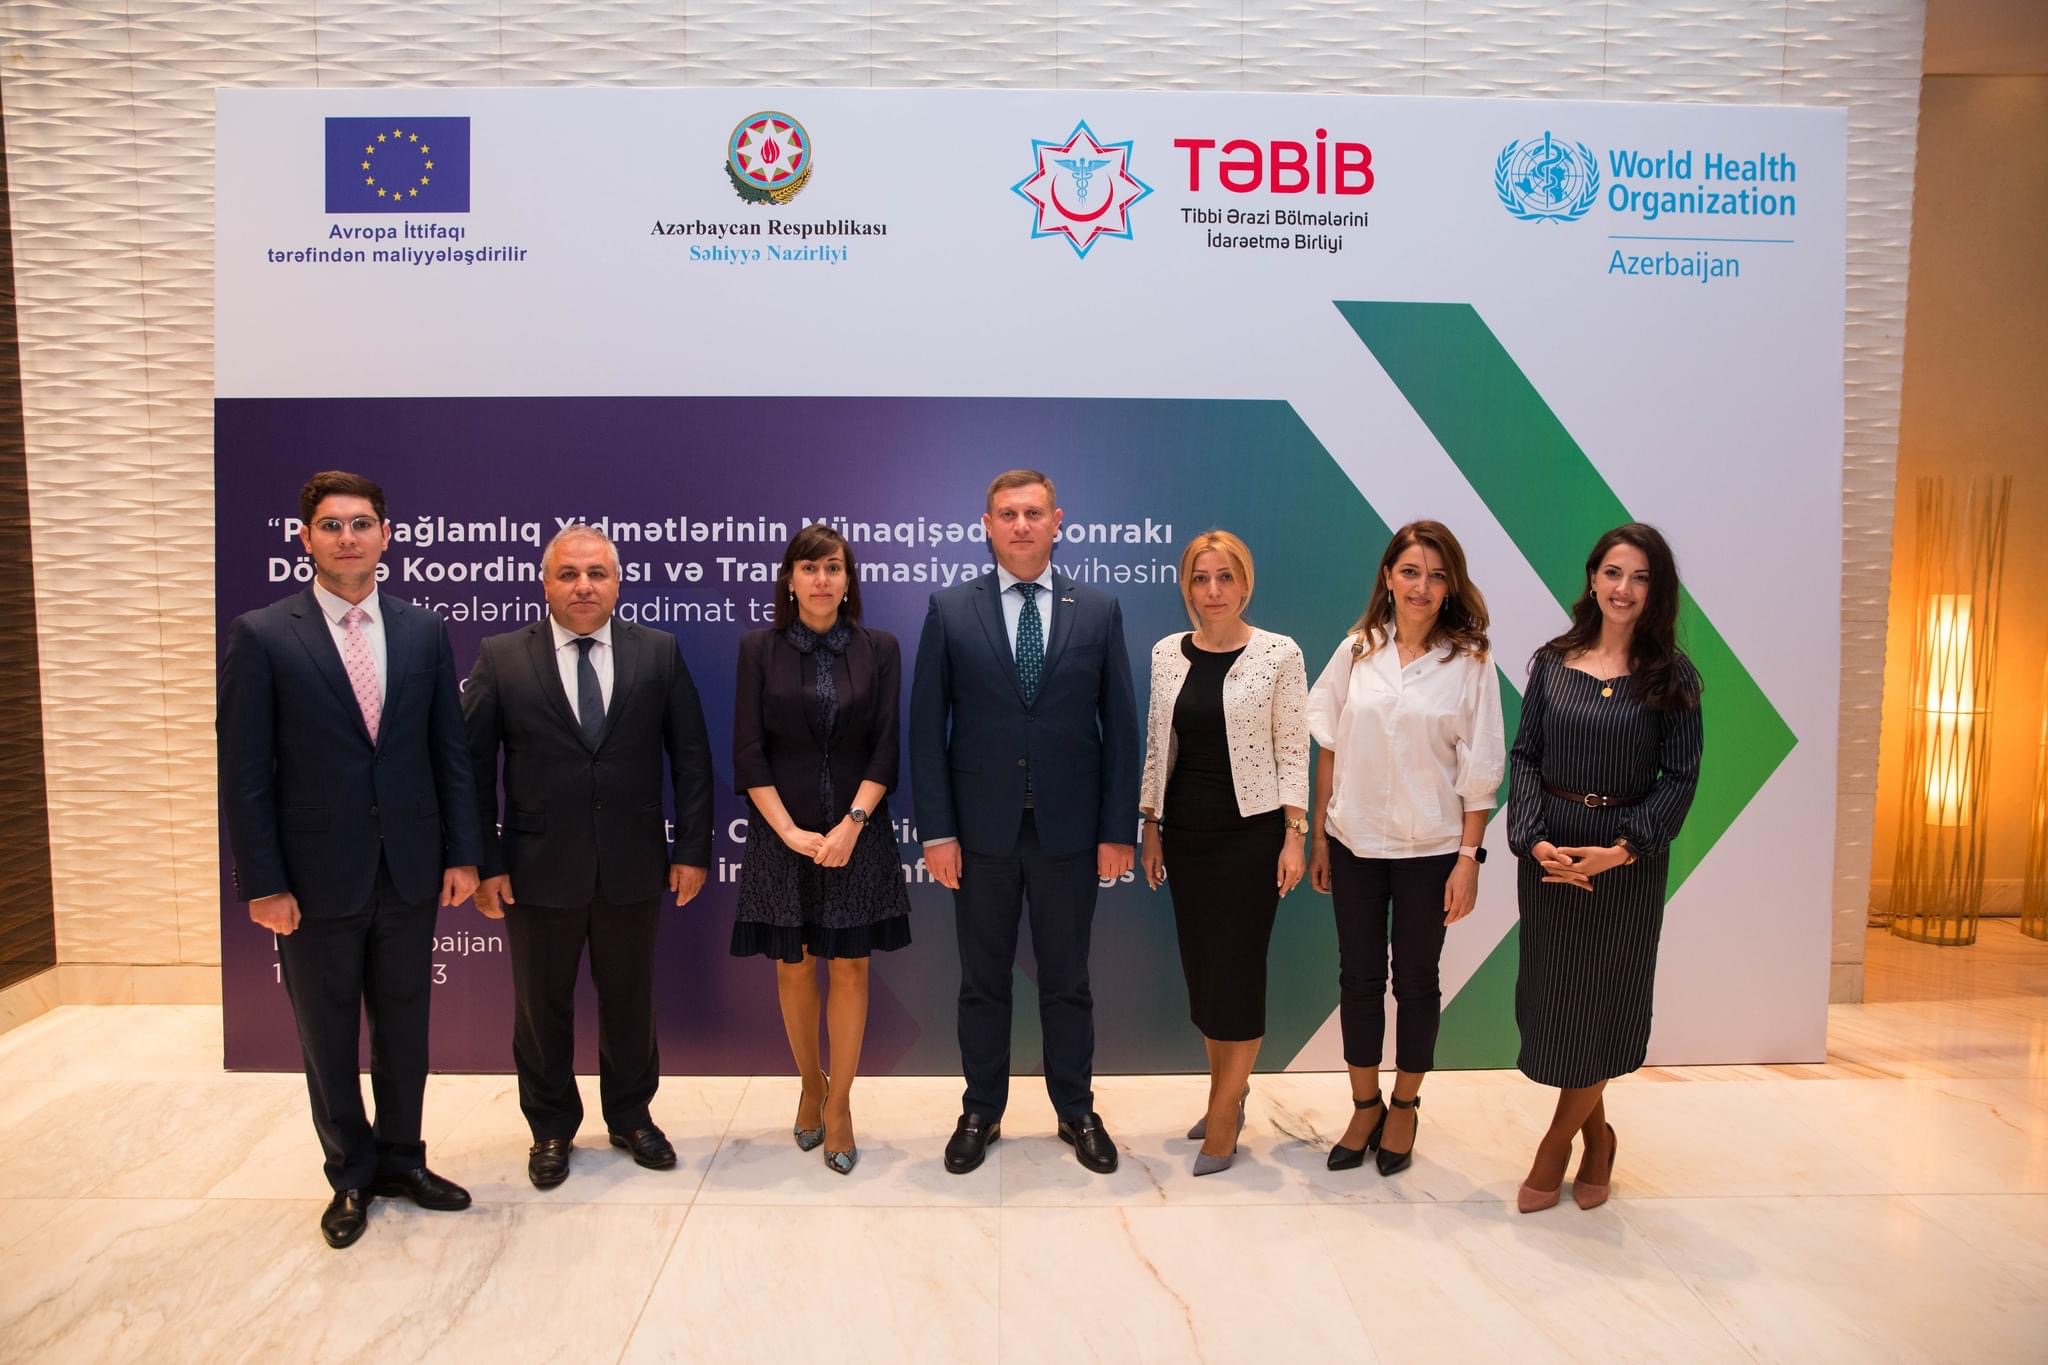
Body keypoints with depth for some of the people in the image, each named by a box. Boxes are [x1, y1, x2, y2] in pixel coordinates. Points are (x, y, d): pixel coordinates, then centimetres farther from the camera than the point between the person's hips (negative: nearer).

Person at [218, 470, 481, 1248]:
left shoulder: (424, 632, 2)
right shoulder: (261, 636, -6)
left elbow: (450, 752, 4)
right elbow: (244, 772, -7)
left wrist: (461, 853, 1)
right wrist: (263, 884, -10)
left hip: (409, 872, 2)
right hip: (317, 878, -2)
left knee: (404, 1029, 15)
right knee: (328, 1038, 13)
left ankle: (400, 1159, 34)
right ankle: (351, 1174, 32)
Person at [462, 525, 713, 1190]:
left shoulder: (659, 652, -1)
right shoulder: (501, 657, -3)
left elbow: (691, 757, 0)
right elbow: (474, 766, -2)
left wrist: (693, 848, -3)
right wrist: (484, 861, -6)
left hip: (634, 867, 1)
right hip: (539, 869, 0)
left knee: (630, 1002, 16)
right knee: (541, 1008, 14)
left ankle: (631, 1116, 37)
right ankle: (551, 1129, 36)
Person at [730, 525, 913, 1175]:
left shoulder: (878, 649, 2)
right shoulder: (759, 649, 0)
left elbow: (885, 748, -2)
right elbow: (748, 752, -4)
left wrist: (852, 824, -13)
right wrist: (791, 832, -12)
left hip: (857, 834, 0)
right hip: (782, 835, 0)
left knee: (849, 968, 4)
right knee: (793, 968, 10)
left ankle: (839, 1104, 19)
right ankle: (812, 1085, 32)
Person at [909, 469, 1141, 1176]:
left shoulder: (1099, 610, 2)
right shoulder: (950, 609, 0)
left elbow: (1120, 725, 1)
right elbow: (927, 727, -2)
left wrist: (1119, 828, -3)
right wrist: (936, 829, -6)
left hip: (1069, 828, 0)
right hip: (982, 827, 0)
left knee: (1066, 980, 13)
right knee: (983, 981, 12)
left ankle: (1076, 1111, 30)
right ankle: (981, 1112, 29)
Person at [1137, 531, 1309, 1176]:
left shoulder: (1280, 654, -6)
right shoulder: (1167, 653, 5)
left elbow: (1293, 751, -5)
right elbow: (1158, 745, 10)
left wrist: (1293, 835, -9)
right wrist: (1150, 825, 8)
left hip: (1251, 831, -4)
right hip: (1186, 831, 4)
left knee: (1237, 966, 0)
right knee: (1200, 965, 11)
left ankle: (1224, 1111, 14)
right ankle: (1228, 1091, 28)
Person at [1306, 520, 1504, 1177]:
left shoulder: (1470, 661, -6)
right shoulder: (1357, 650, 1)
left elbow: (1480, 771, -5)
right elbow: (1330, 750, 4)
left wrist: (1468, 858, -8)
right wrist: (1318, 838, 4)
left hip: (1429, 850, -2)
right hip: (1354, 844, 2)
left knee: (1415, 979, 12)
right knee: (1358, 977, 12)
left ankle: (1403, 1108, 31)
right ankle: (1364, 1107, 30)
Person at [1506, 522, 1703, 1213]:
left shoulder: (1671, 677, -3)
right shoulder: (1552, 662, 2)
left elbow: (1679, 777, -6)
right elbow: (1525, 757, 0)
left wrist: (1621, 850, -18)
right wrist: (1535, 840, -14)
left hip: (1627, 861, -2)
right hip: (1548, 852, 2)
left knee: (1603, 1001, 6)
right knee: (1551, 993, 8)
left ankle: (1555, 1146, 26)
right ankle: (1596, 1132, 31)